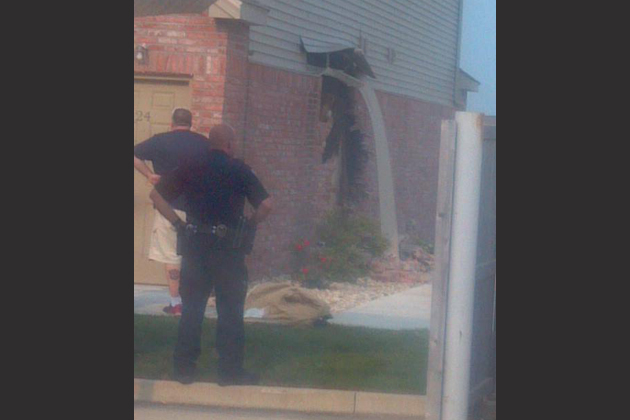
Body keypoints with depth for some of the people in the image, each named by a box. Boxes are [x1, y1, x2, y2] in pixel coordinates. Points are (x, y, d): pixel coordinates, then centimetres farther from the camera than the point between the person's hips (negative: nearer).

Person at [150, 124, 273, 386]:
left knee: (191, 308, 9)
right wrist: (251, 225, 4)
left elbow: (156, 195, 5)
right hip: (228, 247, -3)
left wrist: (178, 223, 5)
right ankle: (230, 370, 6)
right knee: (230, 310, 4)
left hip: (194, 245, 3)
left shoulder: (191, 170, 6)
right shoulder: (239, 171, -3)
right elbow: (265, 205, -11)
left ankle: (185, 369, 12)